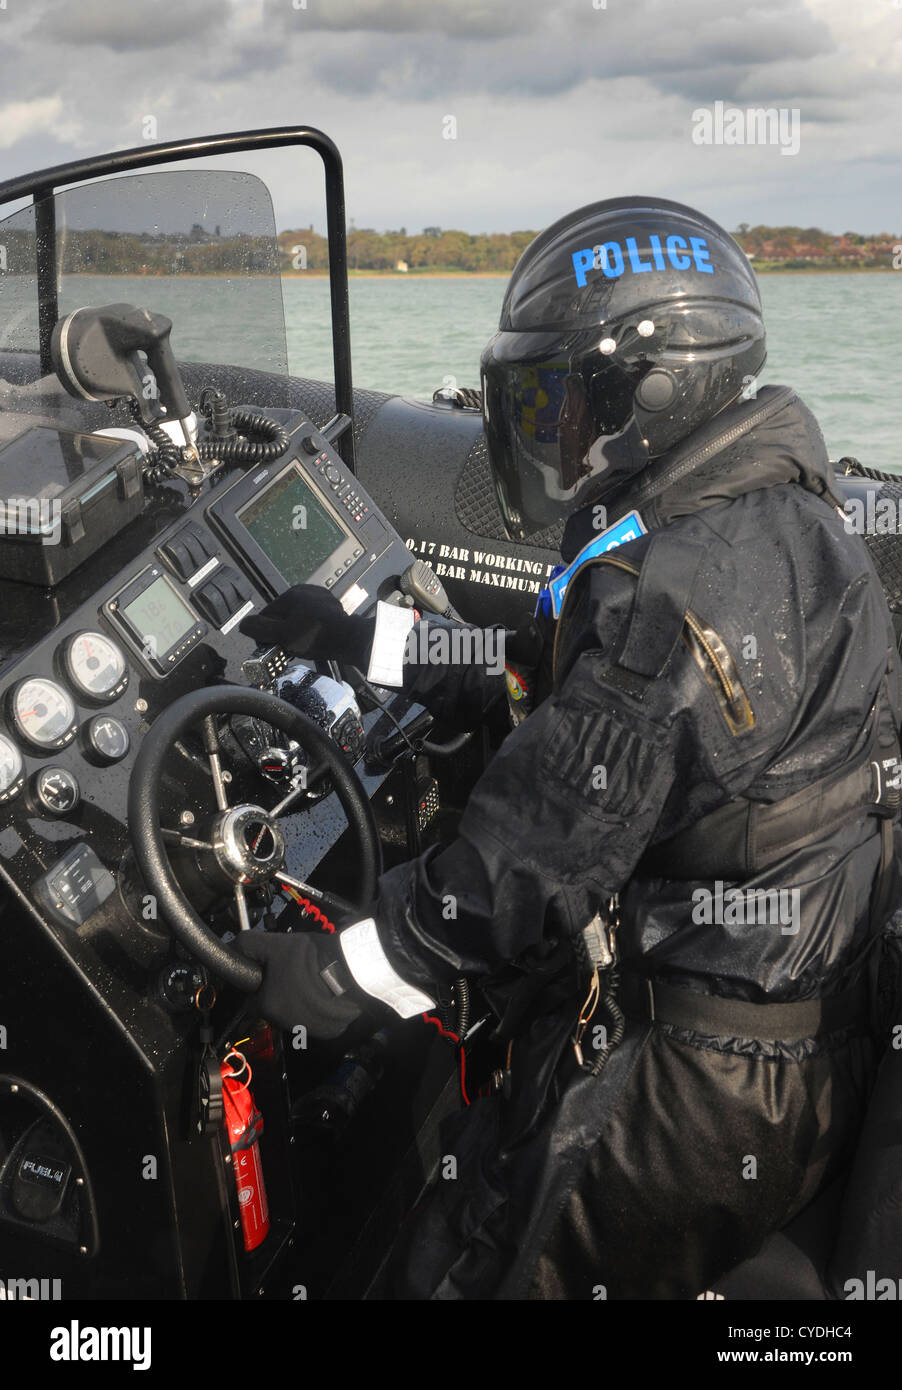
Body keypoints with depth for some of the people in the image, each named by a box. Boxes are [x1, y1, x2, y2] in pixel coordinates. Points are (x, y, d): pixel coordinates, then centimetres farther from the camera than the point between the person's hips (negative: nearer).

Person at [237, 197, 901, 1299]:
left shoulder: (697, 577, -26)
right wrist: (361, 641, 16)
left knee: (451, 1273, 2)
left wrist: (343, 975, -14)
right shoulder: (757, 514, 9)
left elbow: (542, 853, -25)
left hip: (706, 1093, -10)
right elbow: (541, 687, 16)